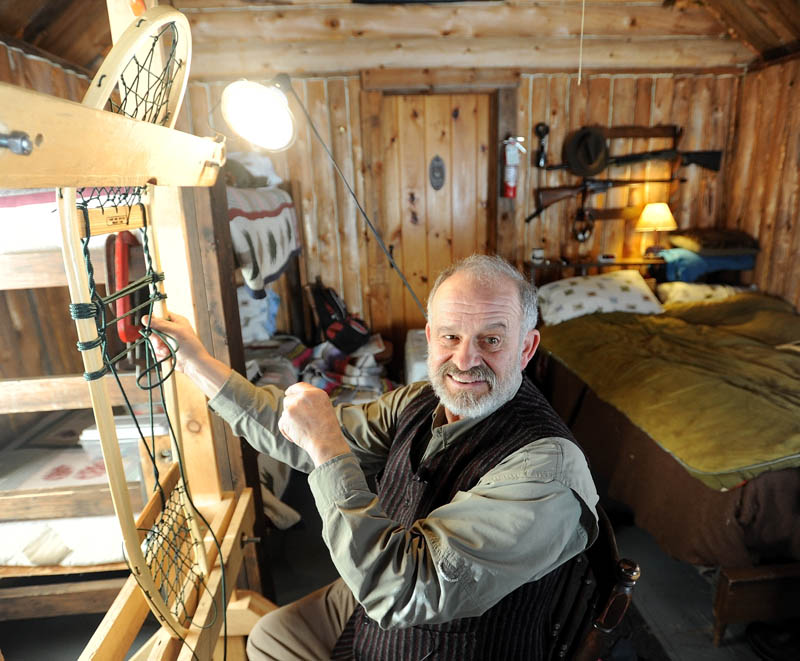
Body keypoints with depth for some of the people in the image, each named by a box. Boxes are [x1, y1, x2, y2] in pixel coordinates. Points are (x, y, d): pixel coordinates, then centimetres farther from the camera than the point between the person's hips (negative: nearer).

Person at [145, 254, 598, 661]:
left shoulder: (547, 465, -32)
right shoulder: (419, 404, -11)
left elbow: (404, 591, -35)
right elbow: (303, 438, -2)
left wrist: (326, 446, -34)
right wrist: (198, 363, -3)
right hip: (372, 607, 6)